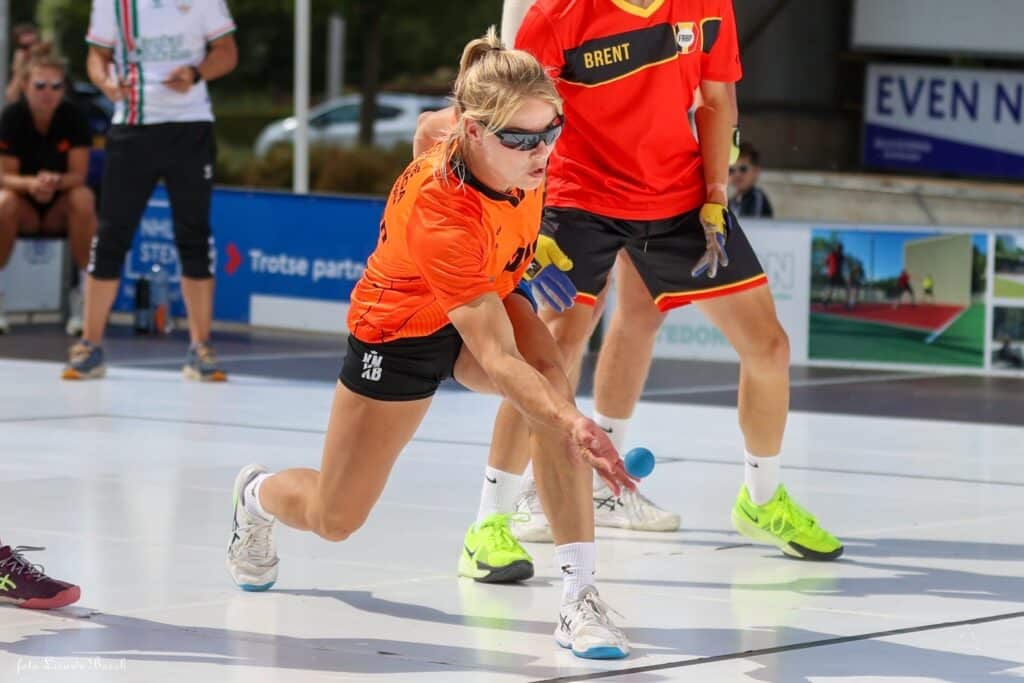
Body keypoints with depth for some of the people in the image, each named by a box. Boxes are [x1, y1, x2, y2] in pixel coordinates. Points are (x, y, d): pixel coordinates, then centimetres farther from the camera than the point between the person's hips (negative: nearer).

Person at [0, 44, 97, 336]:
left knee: (83, 199, -33)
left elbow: (79, 175, -13)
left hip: (60, 208, 0)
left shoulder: (73, 117, -11)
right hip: (25, 206, 0)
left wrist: (56, 182, -36)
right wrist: (31, 184, -36)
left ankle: (85, 293, -25)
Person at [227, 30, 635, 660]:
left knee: (553, 383, -31)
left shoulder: (522, 159, -24)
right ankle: (258, 493, 50)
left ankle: (578, 596, -28)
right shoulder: (442, 214, -43)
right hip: (399, 331, -5)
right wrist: (573, 426, -59)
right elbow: (494, 357, -44)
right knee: (333, 520, 10)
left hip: (486, 301, 5)